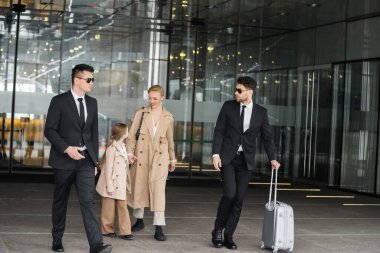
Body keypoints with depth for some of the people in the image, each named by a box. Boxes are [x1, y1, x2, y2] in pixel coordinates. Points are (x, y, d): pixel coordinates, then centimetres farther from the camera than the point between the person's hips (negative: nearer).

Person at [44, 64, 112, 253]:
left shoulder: (92, 103, 10)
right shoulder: (59, 101, -5)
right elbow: (49, 130, -8)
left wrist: (95, 160, 12)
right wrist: (66, 148, -20)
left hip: (85, 160, 3)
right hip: (64, 159, -3)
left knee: (88, 200, -10)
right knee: (60, 201, 10)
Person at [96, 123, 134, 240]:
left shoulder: (122, 147, 11)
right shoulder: (111, 149, -15)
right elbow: (108, 169, -15)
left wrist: (127, 183, 15)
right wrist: (109, 187, -16)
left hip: (121, 185, 8)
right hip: (112, 184, -8)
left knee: (123, 207, 6)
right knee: (109, 208, 6)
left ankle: (124, 231, 9)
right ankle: (107, 230, 19)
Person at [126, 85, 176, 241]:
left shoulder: (168, 118, 7)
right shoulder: (141, 113, 4)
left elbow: (170, 140, 17)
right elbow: (132, 134, 1)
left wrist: (172, 159, 21)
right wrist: (130, 152, -11)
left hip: (160, 156, -1)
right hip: (141, 155, 1)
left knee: (158, 190, -9)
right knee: (139, 188, 7)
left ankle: (159, 228, -11)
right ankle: (139, 221, 26)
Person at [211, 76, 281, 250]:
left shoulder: (261, 112, 1)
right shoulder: (228, 106, -2)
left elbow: (267, 137, 5)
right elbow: (219, 131, -2)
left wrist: (272, 159, -8)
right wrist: (215, 154, -13)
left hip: (246, 161, 2)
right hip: (227, 158, -2)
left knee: (239, 199, 0)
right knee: (229, 194, -16)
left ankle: (228, 237, 11)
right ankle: (218, 229, 6)